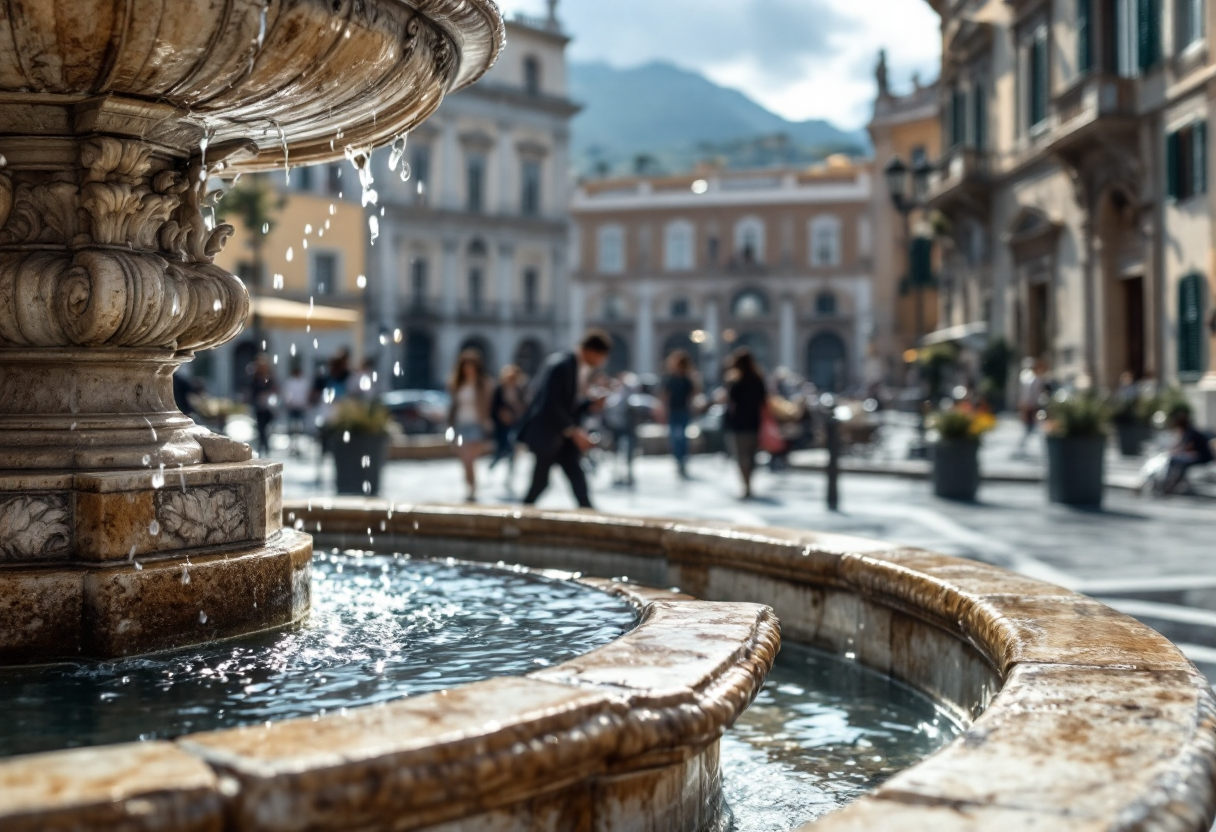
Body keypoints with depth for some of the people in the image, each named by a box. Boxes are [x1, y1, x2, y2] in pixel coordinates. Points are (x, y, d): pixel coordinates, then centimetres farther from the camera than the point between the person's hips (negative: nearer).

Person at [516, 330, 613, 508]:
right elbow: (551, 404, -23)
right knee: (540, 481, -1)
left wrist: (593, 404, -6)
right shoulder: (561, 365, -19)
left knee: (578, 479, -2)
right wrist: (573, 431, -24)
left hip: (567, 435, 7)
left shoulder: (585, 370, 7)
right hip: (547, 432, -7)